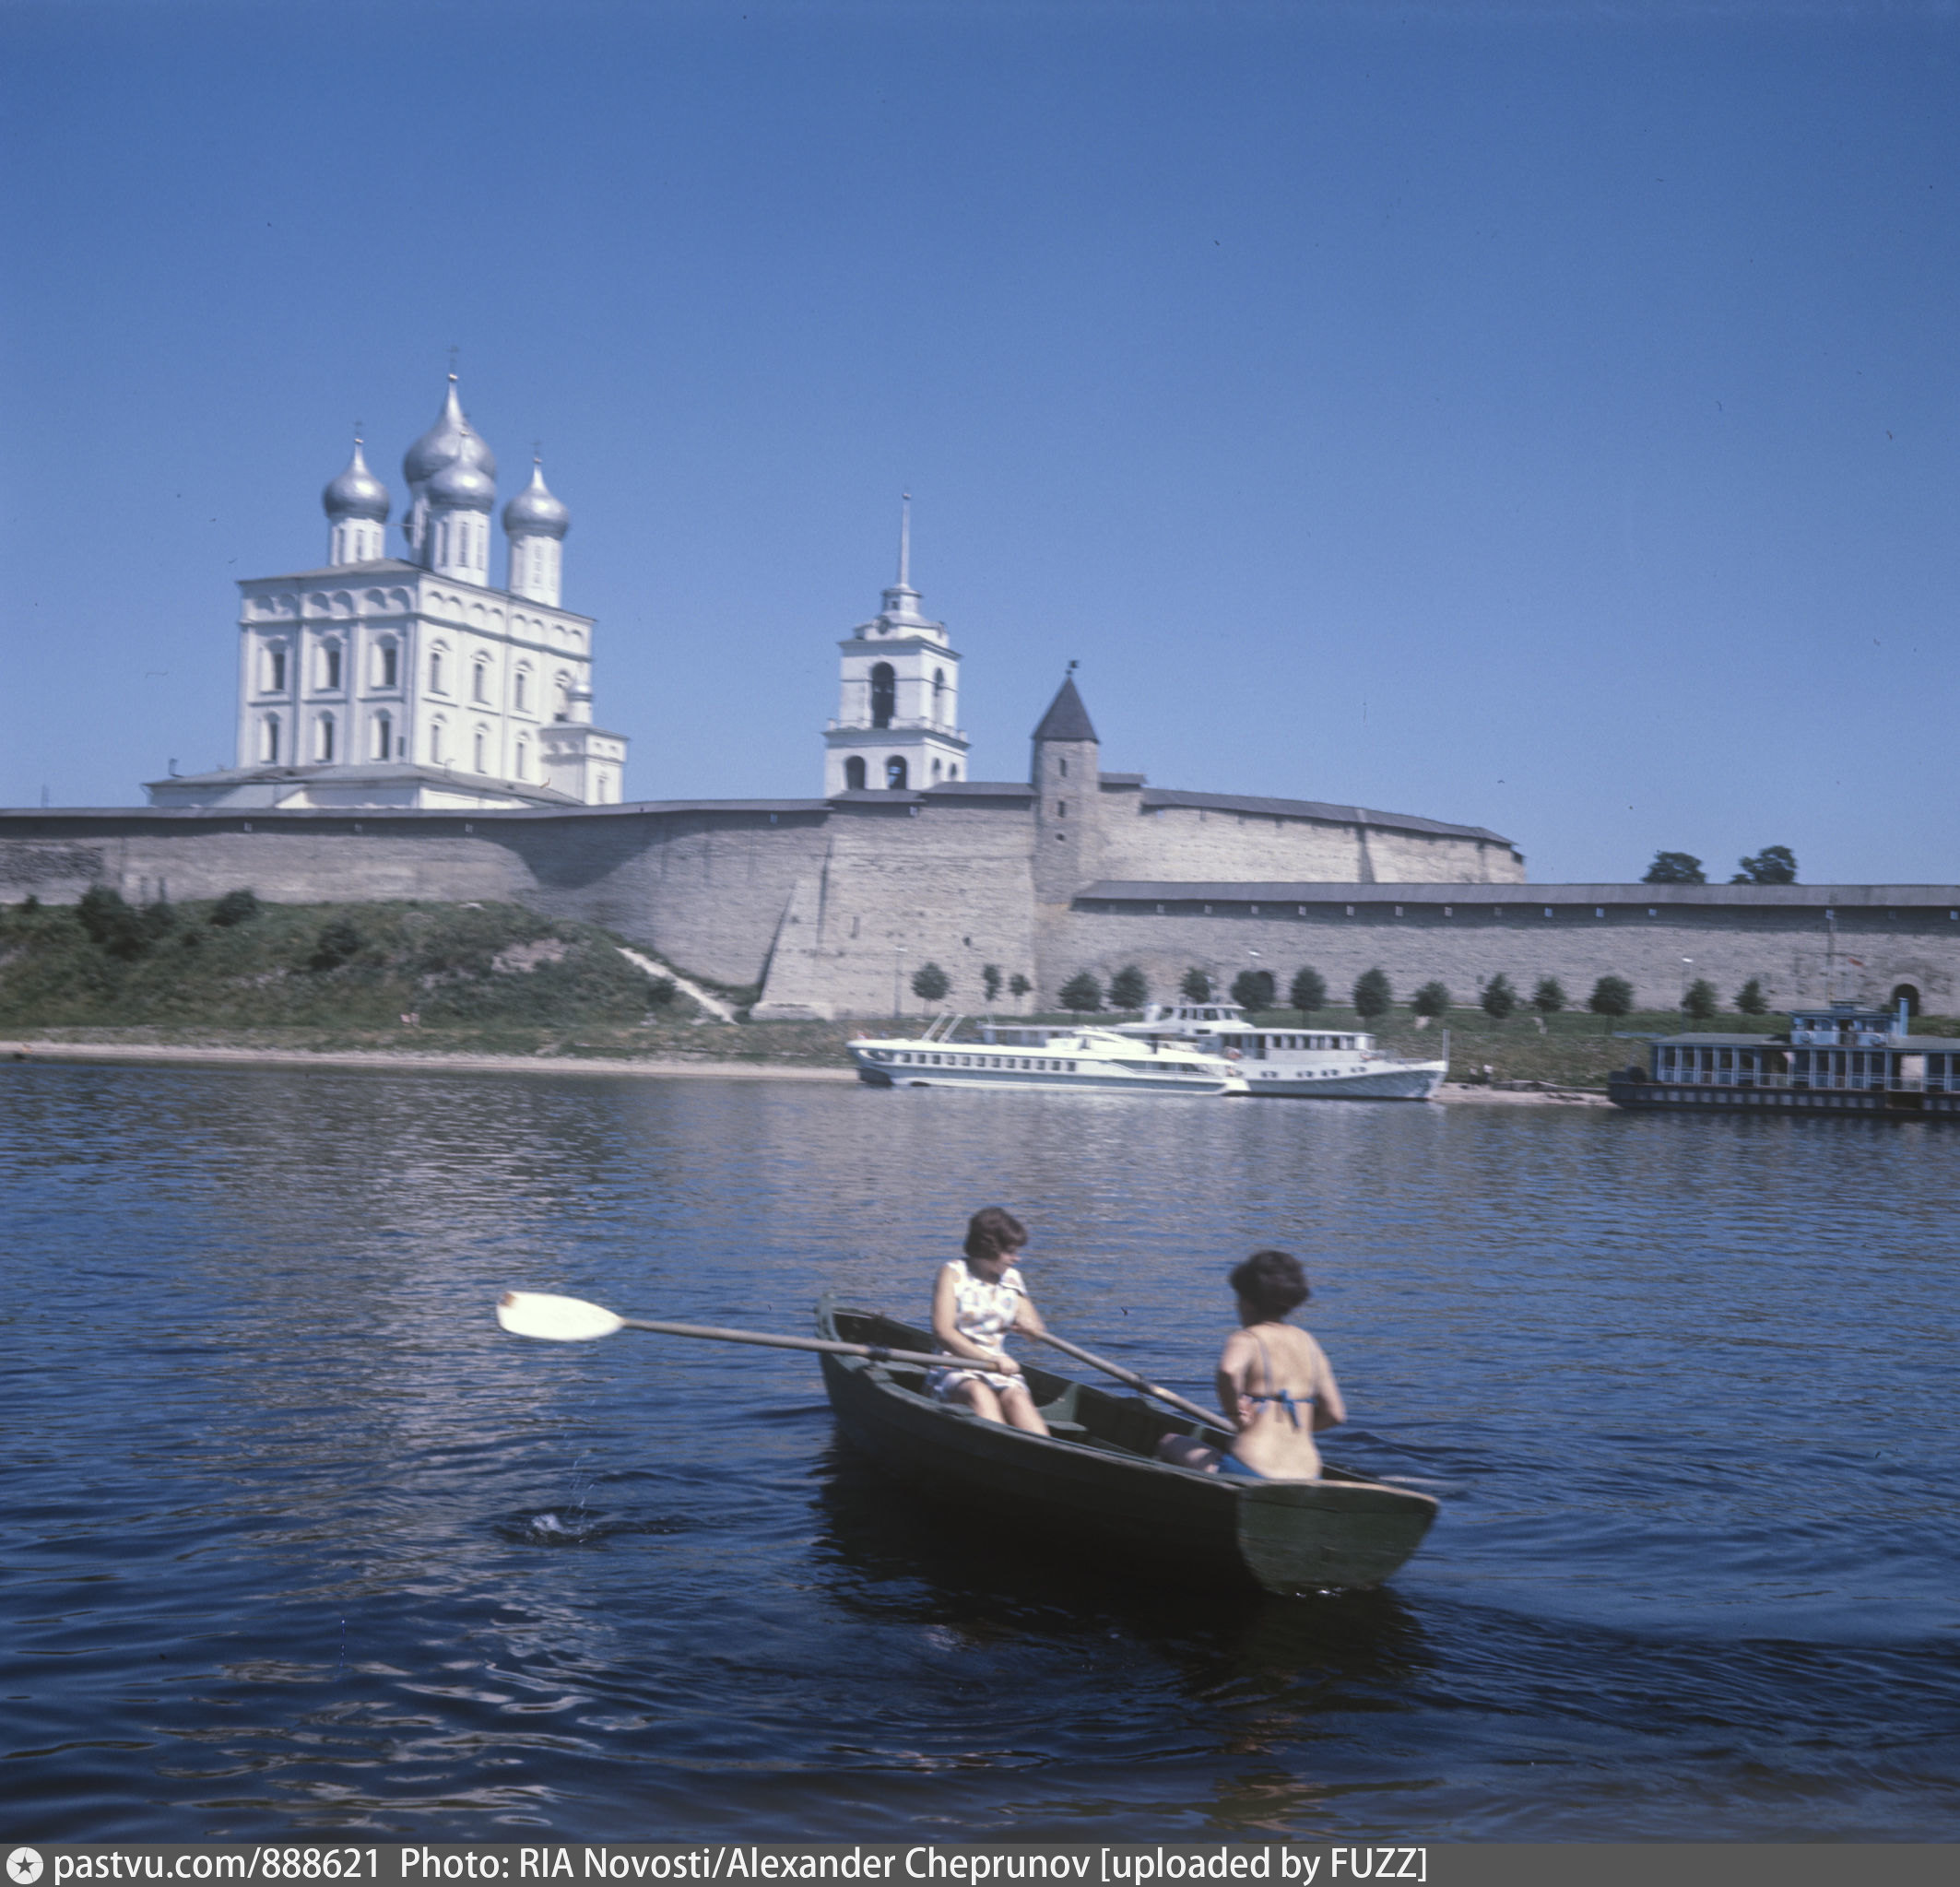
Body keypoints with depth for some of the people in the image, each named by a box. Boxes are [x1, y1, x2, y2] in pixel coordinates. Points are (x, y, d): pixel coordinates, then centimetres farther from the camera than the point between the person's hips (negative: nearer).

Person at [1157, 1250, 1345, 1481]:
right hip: (1306, 1481, 7)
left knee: (1170, 1444, 16)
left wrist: (1233, 1413, -15)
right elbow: (1335, 1414, 11)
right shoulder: (1308, 1343, 11)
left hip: (1250, 1473, -7)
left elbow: (1229, 1369, -32)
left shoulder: (1247, 1340, -7)